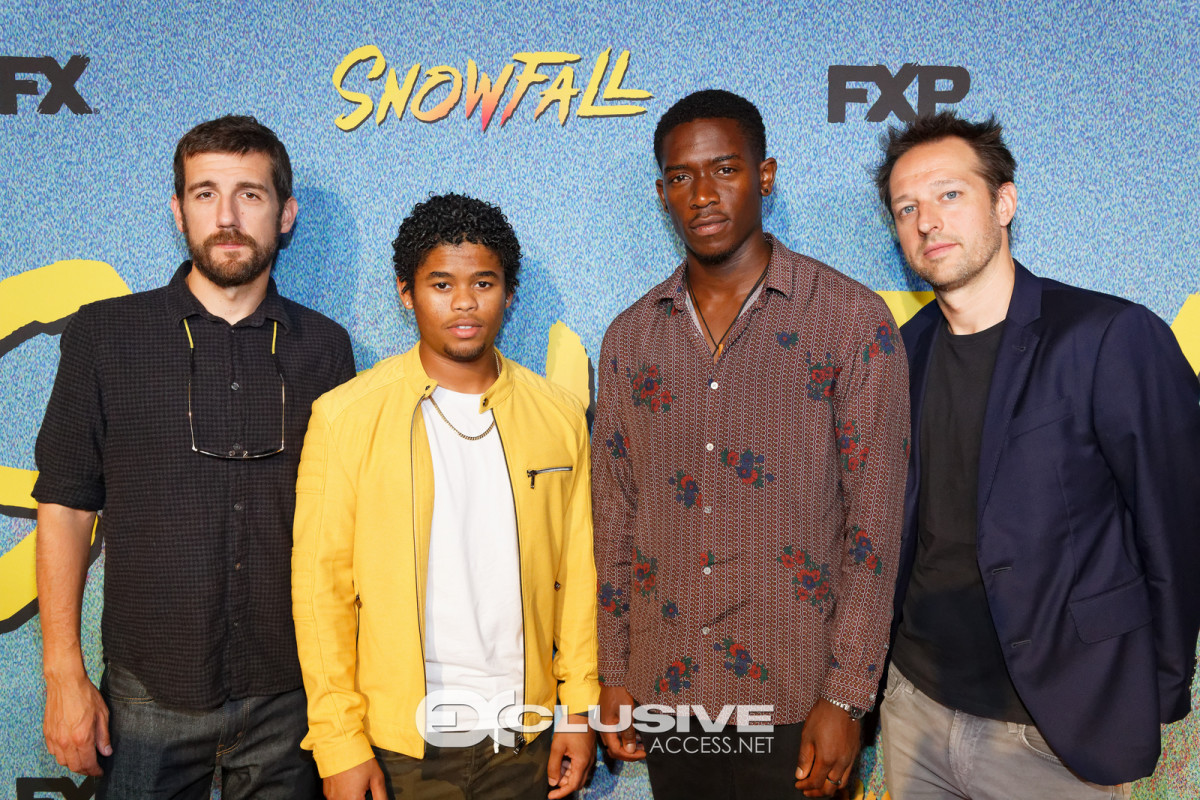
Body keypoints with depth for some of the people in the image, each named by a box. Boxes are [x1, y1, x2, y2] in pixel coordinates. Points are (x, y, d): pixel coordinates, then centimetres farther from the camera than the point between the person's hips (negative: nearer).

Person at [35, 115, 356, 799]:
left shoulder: (324, 347, 2)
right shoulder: (105, 334, -1)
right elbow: (66, 507, 0)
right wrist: (64, 673, -5)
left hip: (290, 691, 1)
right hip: (151, 691, -1)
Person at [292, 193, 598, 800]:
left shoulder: (559, 416, 2)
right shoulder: (345, 416, -6)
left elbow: (577, 572, 4)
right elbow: (321, 586, -5)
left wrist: (578, 709, 2)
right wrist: (339, 742, -7)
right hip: (398, 746, -2)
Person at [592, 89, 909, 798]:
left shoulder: (853, 321, -6)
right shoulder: (632, 338, 5)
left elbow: (874, 521, -8)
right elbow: (615, 520, 7)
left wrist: (846, 698, -10)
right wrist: (614, 675, 6)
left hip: (793, 696, -3)